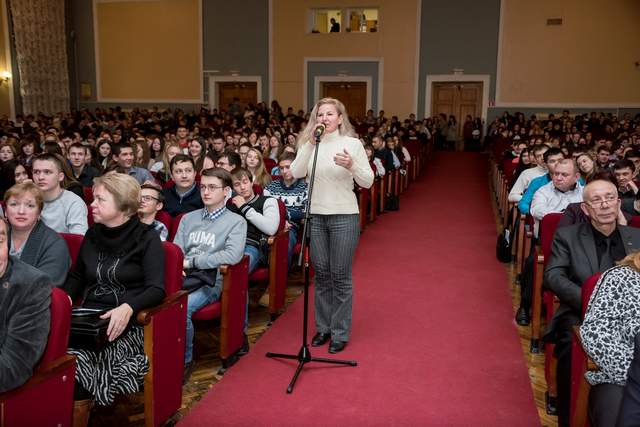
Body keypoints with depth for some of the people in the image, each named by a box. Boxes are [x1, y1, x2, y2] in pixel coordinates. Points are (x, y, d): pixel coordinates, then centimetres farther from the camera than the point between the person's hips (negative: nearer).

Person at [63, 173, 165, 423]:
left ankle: (75, 418, -6)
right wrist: (65, 297, 4)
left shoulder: (147, 239, -3)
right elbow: (77, 276, 25)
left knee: (77, 360, -28)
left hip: (128, 323, -5)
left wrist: (128, 307, -28)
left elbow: (156, 289, -10)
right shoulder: (92, 235, 14)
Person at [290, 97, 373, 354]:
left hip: (344, 216, -3)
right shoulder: (308, 143, 5)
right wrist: (311, 143, -17)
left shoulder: (352, 143, -2)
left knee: (340, 276, 1)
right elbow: (296, 173, -10)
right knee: (321, 274, 11)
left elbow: (368, 182, -4)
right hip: (315, 215, 3)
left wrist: (351, 165, -22)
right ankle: (323, 327, 26)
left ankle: (340, 332, 13)